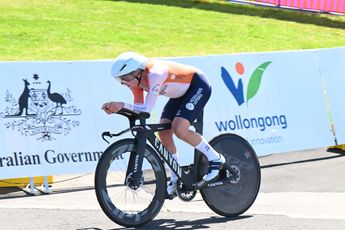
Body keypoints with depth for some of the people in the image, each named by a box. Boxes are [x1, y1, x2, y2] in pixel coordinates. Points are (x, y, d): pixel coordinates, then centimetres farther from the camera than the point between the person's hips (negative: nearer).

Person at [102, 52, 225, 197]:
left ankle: (216, 159, -5)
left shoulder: (154, 74, -35)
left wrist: (122, 105, -48)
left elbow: (147, 109, -38)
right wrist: (116, 108, -26)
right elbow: (138, 107, -10)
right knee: (163, 133, -4)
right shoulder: (136, 78, -11)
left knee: (179, 130, -24)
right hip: (182, 92, 9)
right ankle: (176, 180, 10)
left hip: (199, 86, -9)